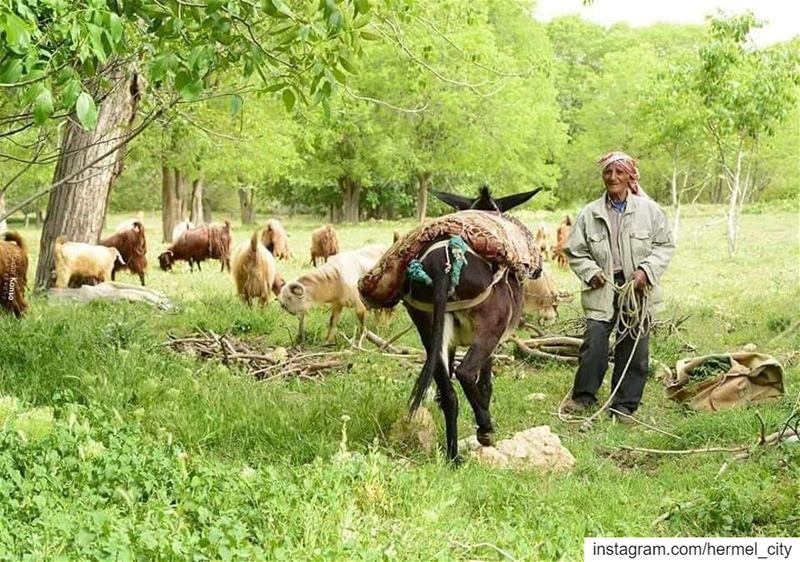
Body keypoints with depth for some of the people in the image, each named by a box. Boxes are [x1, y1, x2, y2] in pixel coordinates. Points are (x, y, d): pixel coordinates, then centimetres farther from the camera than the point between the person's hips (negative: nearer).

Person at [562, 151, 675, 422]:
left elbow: (665, 245, 4)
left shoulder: (649, 210, 1)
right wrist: (590, 272, -5)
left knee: (634, 348, 4)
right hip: (602, 289, 0)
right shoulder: (590, 213, 4)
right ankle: (583, 396, 13)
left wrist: (646, 270, -9)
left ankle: (624, 405, 16)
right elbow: (574, 250, 11)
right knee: (594, 342, -6)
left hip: (637, 289, 0)